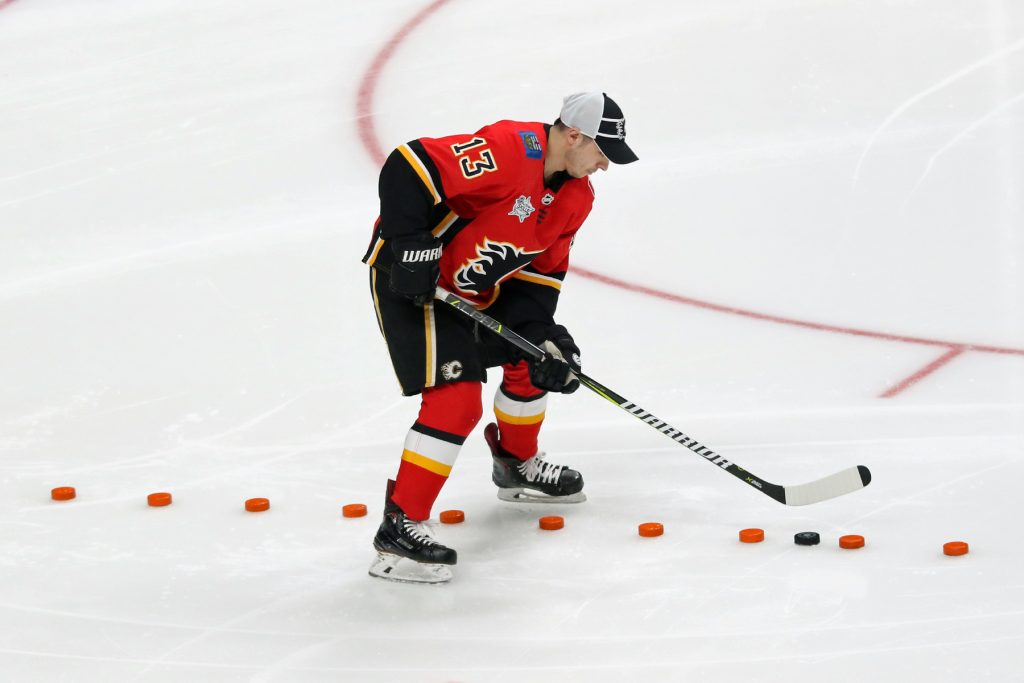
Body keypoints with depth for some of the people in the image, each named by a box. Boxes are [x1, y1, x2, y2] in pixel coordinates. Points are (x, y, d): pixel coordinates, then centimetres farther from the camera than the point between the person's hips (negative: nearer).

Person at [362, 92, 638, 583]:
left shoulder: (576, 196, 2)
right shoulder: (509, 150, -27)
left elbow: (542, 267, 8)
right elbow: (409, 166, -31)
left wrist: (542, 333, -6)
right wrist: (409, 243, -30)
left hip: (476, 287, 10)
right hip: (410, 276, -10)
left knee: (531, 360, 21)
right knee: (456, 397, -18)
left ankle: (517, 465, 47)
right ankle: (399, 528, -14)